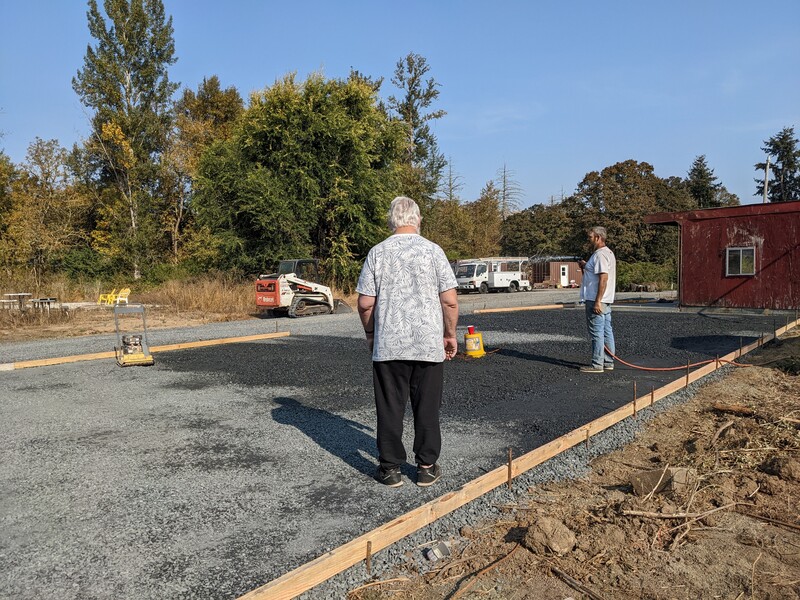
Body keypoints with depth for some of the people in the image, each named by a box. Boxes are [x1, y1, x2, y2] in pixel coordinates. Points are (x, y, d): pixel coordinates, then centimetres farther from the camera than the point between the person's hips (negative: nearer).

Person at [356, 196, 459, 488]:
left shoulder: (377, 253, 0)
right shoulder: (433, 250, -2)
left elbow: (365, 303, -1)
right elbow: (450, 301, -5)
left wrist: (370, 333, 15)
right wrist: (450, 334, 8)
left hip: (388, 345, 0)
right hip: (429, 345, 0)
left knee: (390, 408, 8)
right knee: (427, 408, 10)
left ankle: (390, 468, 15)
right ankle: (427, 467, 19)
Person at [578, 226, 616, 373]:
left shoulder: (600, 255, -16)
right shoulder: (608, 253, 18)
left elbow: (603, 278, -23)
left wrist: (597, 301, -25)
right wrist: (585, 266, 15)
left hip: (596, 300, -11)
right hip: (605, 300, 11)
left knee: (597, 333, -6)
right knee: (607, 331, 12)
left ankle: (597, 364, -2)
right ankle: (608, 362, 18)